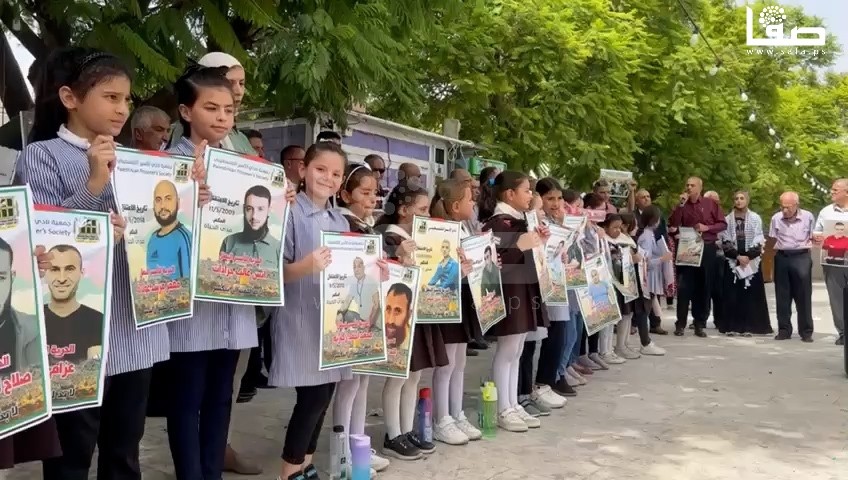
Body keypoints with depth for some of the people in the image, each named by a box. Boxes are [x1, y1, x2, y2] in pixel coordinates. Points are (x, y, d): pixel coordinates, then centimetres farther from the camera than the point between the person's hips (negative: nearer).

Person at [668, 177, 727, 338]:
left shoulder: (711, 204, 4)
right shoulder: (682, 206, 7)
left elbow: (723, 224, 3)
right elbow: (673, 225, -7)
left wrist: (707, 227, -13)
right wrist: (680, 205, -12)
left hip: (707, 249, 0)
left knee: (704, 287, 4)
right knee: (684, 287, -3)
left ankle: (700, 324, 12)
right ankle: (680, 323, 3)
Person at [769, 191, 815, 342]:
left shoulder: (808, 217, -4)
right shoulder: (776, 218, 0)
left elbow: (814, 238, 6)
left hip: (801, 257, -2)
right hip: (782, 258, 2)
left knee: (803, 296, -1)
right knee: (782, 296, 5)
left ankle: (806, 331, 7)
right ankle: (784, 330, 13)